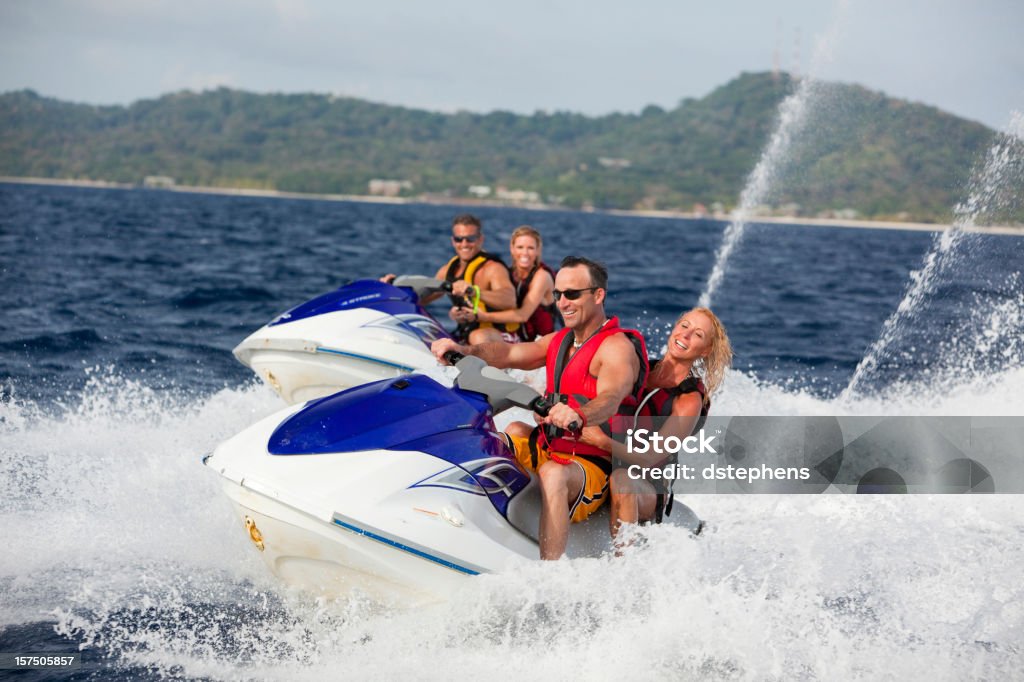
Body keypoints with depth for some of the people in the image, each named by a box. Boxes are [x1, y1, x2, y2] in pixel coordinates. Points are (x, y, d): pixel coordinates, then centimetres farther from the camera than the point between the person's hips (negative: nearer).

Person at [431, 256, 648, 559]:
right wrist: (465, 349, -18)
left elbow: (610, 399, -30)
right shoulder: (559, 341, 18)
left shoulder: (618, 347, -9)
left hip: (593, 465, -9)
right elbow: (510, 354, 2)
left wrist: (578, 416, -52)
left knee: (553, 474, -38)